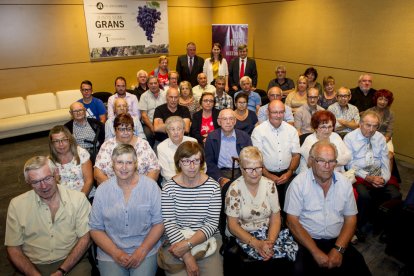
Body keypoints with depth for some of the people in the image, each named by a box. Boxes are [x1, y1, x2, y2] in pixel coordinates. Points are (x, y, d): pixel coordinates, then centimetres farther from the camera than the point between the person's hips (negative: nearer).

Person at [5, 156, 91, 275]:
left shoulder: (78, 199, -2)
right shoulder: (16, 205, 2)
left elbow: (85, 238, -1)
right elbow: (13, 248, 4)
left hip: (72, 262, -1)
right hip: (34, 266, 1)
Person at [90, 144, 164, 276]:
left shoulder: (151, 186, -4)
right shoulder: (102, 190, 0)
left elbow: (159, 223, -2)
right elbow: (95, 229, 2)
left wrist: (142, 250, -11)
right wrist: (116, 253, -9)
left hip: (146, 251, -1)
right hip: (110, 253, 1)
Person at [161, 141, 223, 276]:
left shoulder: (213, 186, -4)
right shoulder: (169, 188, -5)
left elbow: (212, 223, -6)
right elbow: (169, 223, -9)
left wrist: (188, 243, -17)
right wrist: (187, 256, -18)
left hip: (207, 239, 1)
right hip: (175, 239, 0)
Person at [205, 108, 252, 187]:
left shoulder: (244, 136, 9)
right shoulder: (211, 137, 6)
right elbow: (209, 162, 2)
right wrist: (220, 178, -14)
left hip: (240, 173, 2)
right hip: (220, 172, -1)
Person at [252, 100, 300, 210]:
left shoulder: (291, 130, 10)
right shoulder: (258, 130, 0)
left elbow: (296, 155, 10)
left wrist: (289, 173, -5)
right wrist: (268, 175, -12)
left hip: (287, 173, 3)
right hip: (266, 173, -3)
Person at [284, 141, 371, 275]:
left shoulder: (344, 183, 3)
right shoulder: (298, 183, -8)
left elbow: (350, 219, 6)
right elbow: (292, 221, -9)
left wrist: (339, 249, -8)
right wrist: (315, 252, -16)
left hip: (337, 241, 3)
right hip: (306, 241, -3)